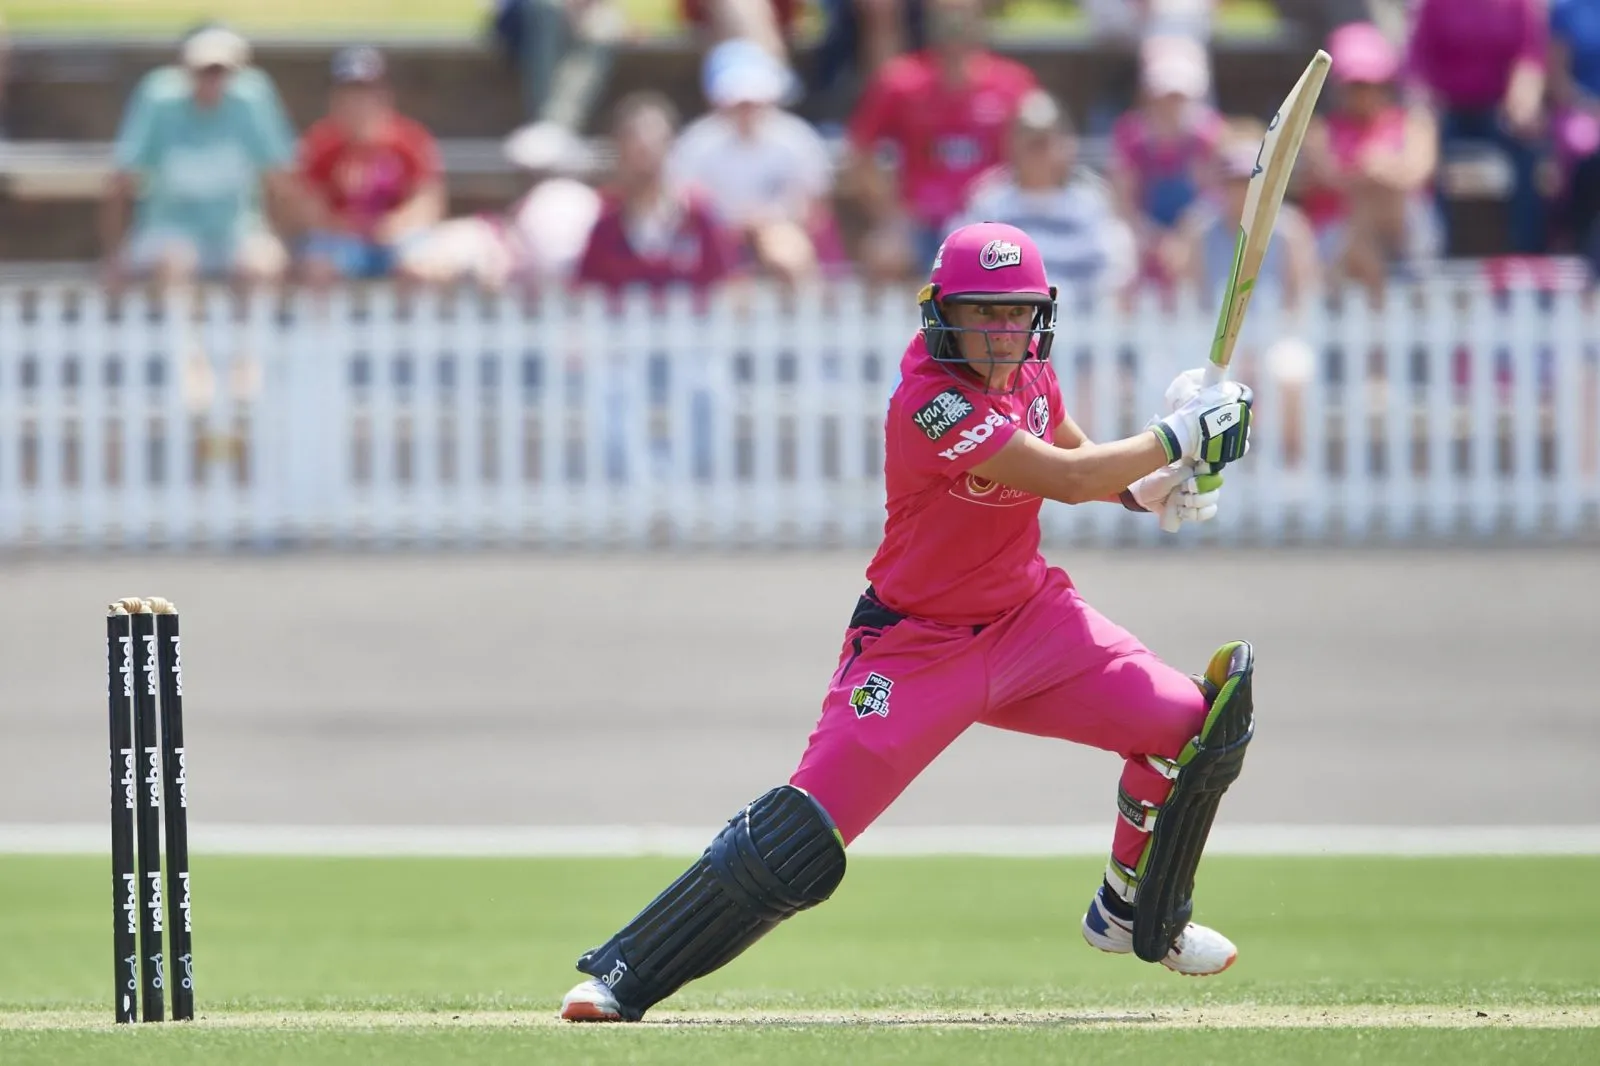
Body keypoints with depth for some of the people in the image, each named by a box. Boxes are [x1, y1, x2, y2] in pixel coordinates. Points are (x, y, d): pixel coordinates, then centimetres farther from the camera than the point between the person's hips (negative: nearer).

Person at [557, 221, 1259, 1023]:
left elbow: (1080, 459, 19)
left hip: (1028, 616, 7)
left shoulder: (1025, 374, 0)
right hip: (918, 647, -7)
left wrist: (1148, 487, -1)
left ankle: (1135, 915, 23)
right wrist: (1178, 439, -18)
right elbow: (1066, 480, -28)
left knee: (1193, 724, -3)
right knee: (803, 836, -17)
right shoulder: (932, 401, -26)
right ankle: (624, 975, -7)